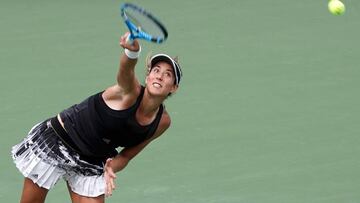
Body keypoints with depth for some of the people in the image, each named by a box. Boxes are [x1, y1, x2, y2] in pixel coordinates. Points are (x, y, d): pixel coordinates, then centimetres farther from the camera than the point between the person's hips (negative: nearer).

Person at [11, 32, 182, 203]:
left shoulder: (163, 122, -9)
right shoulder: (130, 92, -25)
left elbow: (127, 154, 1)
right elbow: (126, 68, -50)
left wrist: (111, 167, -21)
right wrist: (132, 50, -73)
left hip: (93, 163, 5)